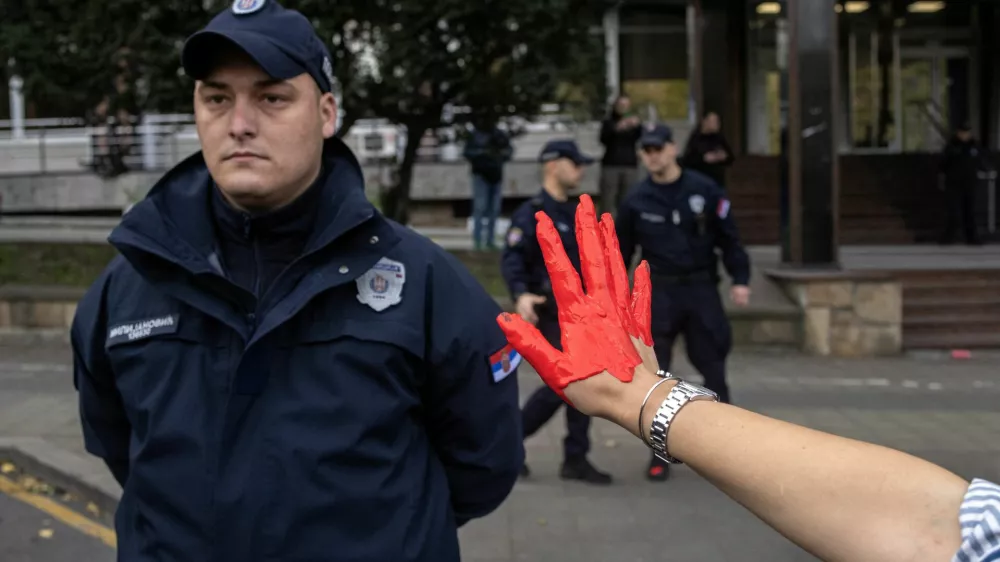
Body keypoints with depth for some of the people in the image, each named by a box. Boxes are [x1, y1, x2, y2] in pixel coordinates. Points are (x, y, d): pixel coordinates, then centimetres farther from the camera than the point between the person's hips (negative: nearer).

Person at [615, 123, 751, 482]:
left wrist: (740, 279, -7)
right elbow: (621, 252, 8)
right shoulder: (636, 201, 0)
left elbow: (728, 238, 2)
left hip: (701, 289, 0)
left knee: (713, 371, 4)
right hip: (658, 292, 0)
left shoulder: (705, 191, -2)